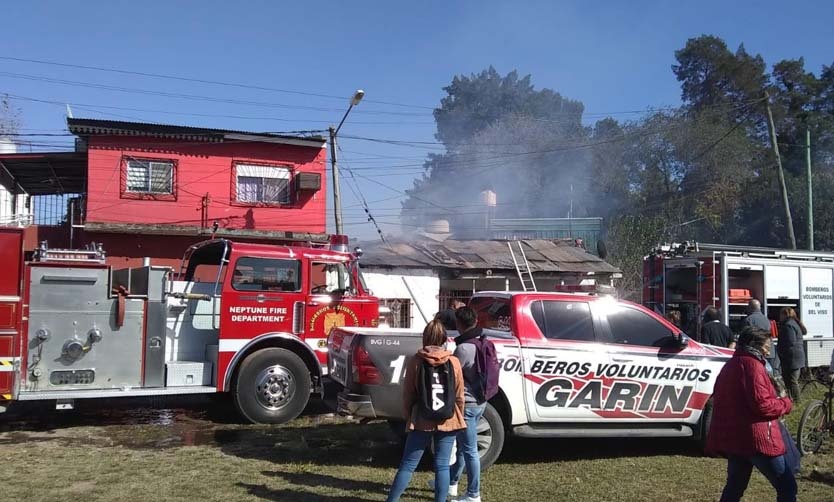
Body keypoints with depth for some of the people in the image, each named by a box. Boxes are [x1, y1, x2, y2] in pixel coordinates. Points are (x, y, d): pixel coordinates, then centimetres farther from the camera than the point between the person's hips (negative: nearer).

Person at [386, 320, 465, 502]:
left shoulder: (415, 361, -7)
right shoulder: (453, 362, -4)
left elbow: (408, 395, -1)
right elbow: (459, 397, 1)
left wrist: (409, 417, 13)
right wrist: (458, 419, 15)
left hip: (421, 421, -1)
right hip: (447, 421, 1)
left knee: (407, 465, 6)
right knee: (442, 466, 7)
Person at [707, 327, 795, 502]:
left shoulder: (730, 365, 17)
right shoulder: (752, 364, -12)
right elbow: (762, 404, -19)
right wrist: (786, 404, -3)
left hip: (730, 438, 9)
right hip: (756, 438, -9)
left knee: (734, 487, 17)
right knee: (787, 487, 0)